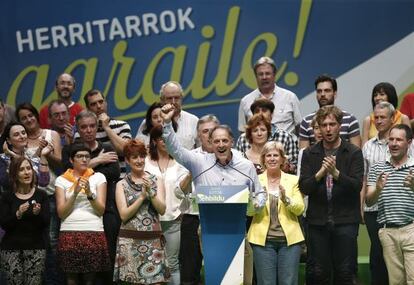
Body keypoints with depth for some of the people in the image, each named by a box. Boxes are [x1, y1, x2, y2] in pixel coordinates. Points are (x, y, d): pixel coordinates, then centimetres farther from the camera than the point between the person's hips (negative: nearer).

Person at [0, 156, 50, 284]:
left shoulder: (41, 195, 4)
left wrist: (38, 213, -19)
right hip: (11, 248, 0)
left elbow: (46, 224, 0)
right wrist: (18, 214, -19)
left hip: (36, 247, 0)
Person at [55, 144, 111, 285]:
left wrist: (89, 193, -15)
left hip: (94, 233, 0)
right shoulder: (62, 180, 8)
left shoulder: (98, 177, 7)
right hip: (69, 234, 0)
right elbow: (61, 213, 0)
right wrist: (75, 193, -12)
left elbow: (101, 210, 1)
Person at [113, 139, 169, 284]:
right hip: (130, 240, -1)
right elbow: (124, 215, -5)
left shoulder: (156, 181, 9)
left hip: (153, 240, 1)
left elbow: (162, 210, -1)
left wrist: (151, 192, -13)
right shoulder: (121, 185, 5)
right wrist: (142, 197, -10)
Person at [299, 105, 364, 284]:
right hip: (318, 221, 2)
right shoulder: (310, 154, 8)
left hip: (345, 221, -2)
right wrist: (321, 172, -17)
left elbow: (357, 185, -8)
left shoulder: (353, 153, 2)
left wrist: (335, 172, -22)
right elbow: (304, 187, -1)